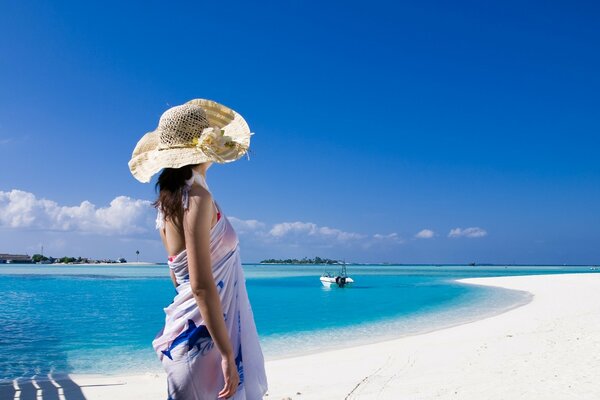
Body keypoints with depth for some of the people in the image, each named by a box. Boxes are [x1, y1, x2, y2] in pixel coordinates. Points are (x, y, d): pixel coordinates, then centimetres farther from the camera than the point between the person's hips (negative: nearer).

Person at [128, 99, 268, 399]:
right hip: (206, 337, -9)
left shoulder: (169, 200, 9)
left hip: (185, 326, 9)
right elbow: (202, 286, -22)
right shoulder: (197, 197, -18)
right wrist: (227, 354, -19)